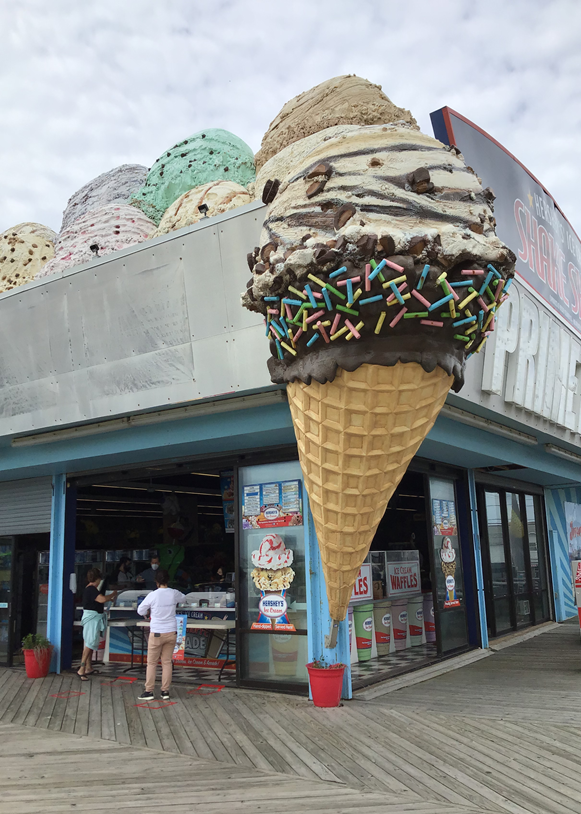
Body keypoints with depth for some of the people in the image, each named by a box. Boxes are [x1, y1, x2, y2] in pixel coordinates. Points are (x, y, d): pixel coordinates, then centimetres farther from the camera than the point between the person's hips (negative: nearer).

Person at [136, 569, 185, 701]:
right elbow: (183, 598, 20)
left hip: (157, 634, -3)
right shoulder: (174, 594, -4)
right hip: (171, 632, 3)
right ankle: (165, 692, 13)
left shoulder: (152, 595, -11)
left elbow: (140, 611, 1)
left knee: (152, 663, 8)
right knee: (167, 662, 10)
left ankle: (149, 691, 11)